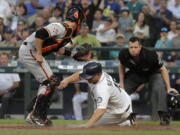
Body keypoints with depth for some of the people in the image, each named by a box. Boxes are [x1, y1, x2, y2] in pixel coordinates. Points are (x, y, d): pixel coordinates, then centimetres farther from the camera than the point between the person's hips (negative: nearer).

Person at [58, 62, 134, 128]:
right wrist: (67, 80, -24)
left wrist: (87, 125, -60)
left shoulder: (102, 89, -42)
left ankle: (127, 123, -6)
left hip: (119, 112, -9)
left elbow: (101, 110, -51)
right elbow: (79, 75, -4)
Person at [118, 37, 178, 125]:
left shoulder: (150, 55, -36)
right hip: (135, 74, 4)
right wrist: (121, 83, -7)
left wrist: (168, 87, -27)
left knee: (159, 89, -32)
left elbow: (163, 69, -24)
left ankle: (164, 115, -29)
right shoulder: (124, 54, -27)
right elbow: (122, 67, -1)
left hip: (153, 74, -4)